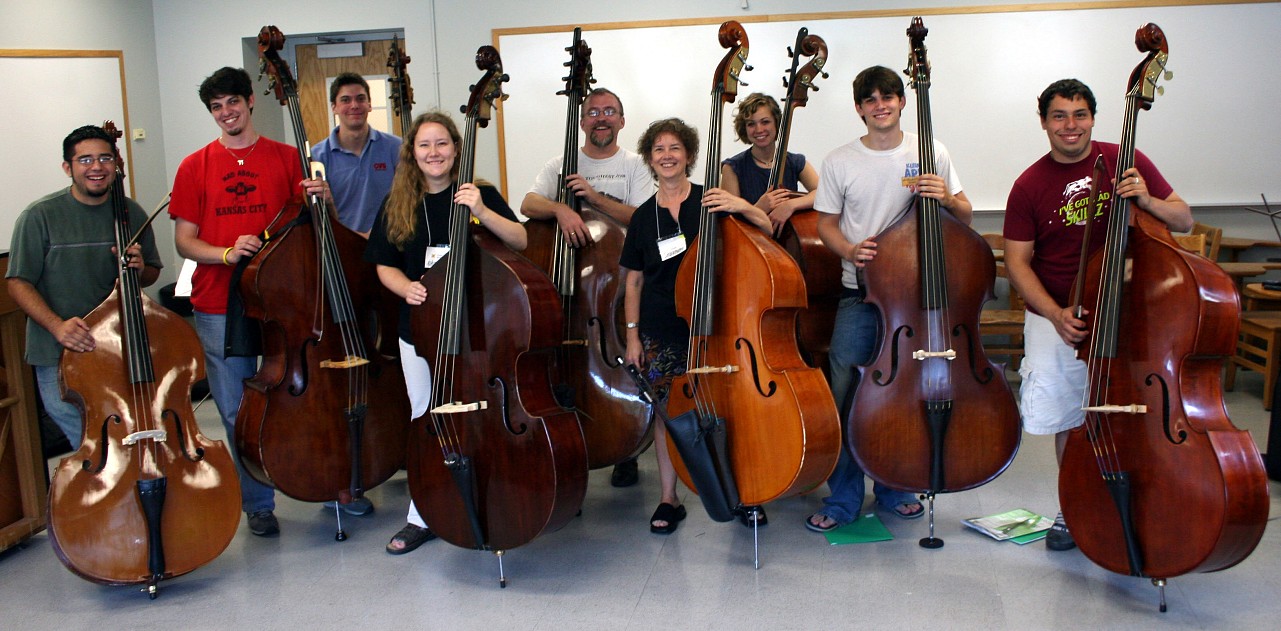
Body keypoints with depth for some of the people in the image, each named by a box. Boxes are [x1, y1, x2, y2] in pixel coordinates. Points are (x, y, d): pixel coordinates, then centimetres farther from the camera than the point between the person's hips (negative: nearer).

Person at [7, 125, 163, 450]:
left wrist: (139, 270, -9)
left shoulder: (132, 214, 4)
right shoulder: (40, 216, -6)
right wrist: (56, 325, -21)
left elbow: (152, 274, 16)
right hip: (60, 360, -3)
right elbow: (18, 282, -6)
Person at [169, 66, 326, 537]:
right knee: (238, 413, 5)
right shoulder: (196, 167, 7)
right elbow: (184, 241, 4)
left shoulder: (287, 158, 6)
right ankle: (258, 504, 19)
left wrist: (321, 198, -13)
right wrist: (226, 253, -15)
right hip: (219, 308, 1)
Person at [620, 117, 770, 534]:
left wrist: (743, 207, -23)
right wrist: (632, 335, 5)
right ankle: (669, 500, 17)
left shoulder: (711, 202, 0)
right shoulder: (643, 217, 7)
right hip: (663, 331, 2)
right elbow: (633, 281, 10)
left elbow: (768, 230, -4)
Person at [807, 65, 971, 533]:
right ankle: (843, 499, 10)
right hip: (860, 296, -1)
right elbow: (826, 225, 7)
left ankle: (895, 489, 27)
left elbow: (965, 216, 6)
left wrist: (947, 199, -16)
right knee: (845, 393, -3)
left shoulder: (932, 153, 3)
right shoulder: (840, 162, 2)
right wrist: (850, 251, -13)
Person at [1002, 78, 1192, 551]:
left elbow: (1184, 220, 4)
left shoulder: (1125, 161, -1)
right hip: (1057, 319, 0)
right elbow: (1018, 262, -2)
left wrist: (1146, 200, -18)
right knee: (1068, 420, 7)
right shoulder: (1029, 187, -3)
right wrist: (1056, 314, -16)